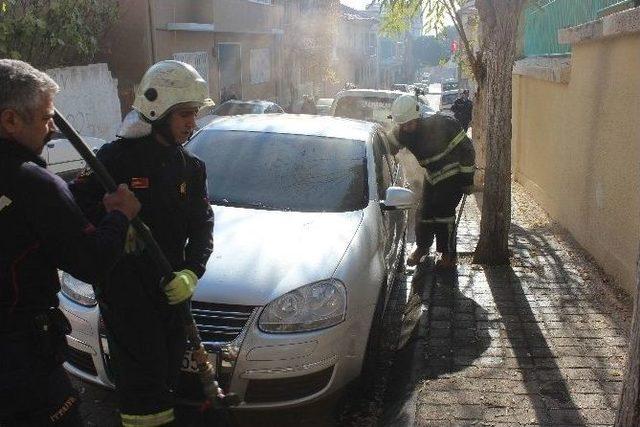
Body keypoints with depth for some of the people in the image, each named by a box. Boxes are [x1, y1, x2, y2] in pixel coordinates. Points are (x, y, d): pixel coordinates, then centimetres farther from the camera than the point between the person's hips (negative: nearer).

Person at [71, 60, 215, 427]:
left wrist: (192, 272, -12)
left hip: (172, 287, 6)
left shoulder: (192, 167, 7)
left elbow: (202, 225, 4)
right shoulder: (118, 156, -11)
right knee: (143, 373, -2)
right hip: (124, 288, -5)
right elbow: (74, 208, -9)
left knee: (168, 373, 15)